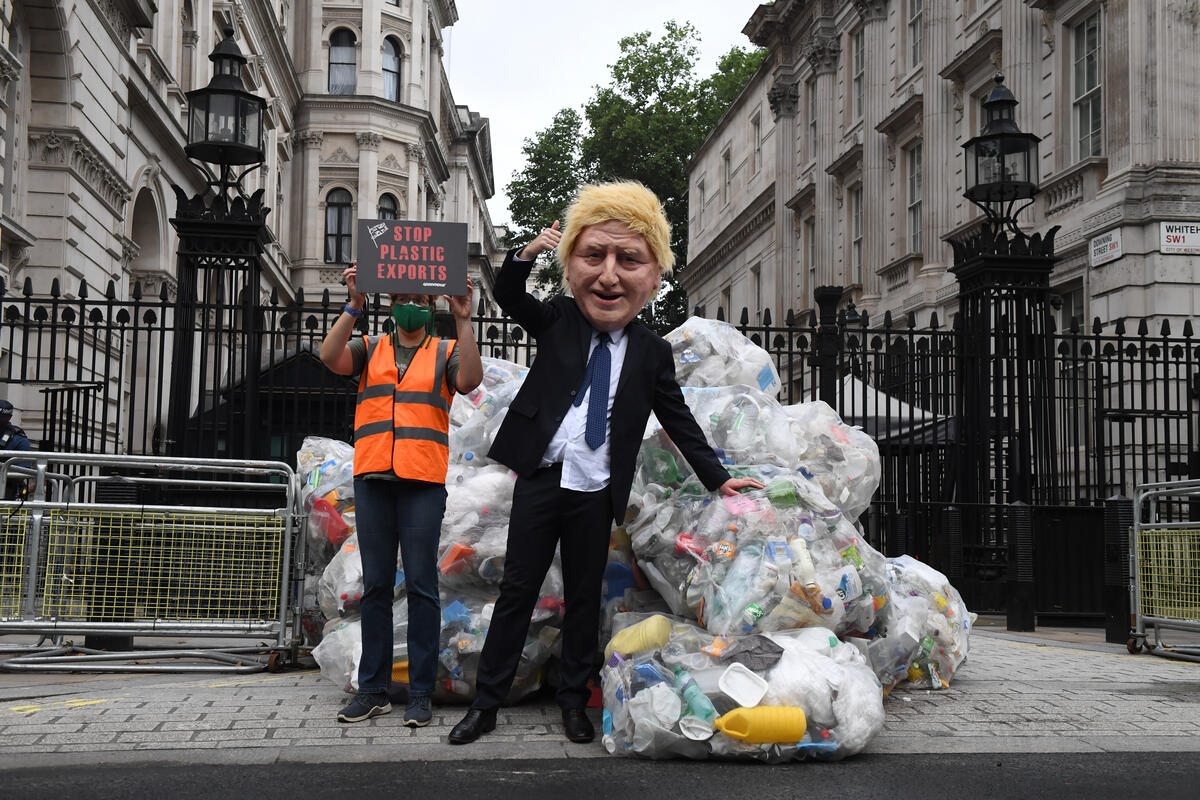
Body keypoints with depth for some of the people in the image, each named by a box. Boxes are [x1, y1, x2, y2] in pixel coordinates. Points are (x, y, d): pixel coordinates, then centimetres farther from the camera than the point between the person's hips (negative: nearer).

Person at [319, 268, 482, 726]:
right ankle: (373, 689, 11)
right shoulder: (370, 350, 16)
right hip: (372, 480, 2)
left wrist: (463, 321, -15)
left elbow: (470, 380, -10)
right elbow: (330, 357, -4)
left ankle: (420, 693, 2)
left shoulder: (445, 353, 12)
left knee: (421, 584, -3)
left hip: (423, 482, -2)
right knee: (375, 584, 5)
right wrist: (353, 307, -13)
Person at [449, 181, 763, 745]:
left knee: (584, 597, 10)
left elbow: (679, 421, 8)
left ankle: (573, 700, 25)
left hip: (596, 493, 1)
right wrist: (525, 256, -19)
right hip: (540, 480, 0)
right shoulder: (558, 319, 2)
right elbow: (508, 298, -1)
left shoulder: (652, 352, 1)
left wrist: (717, 478, 9)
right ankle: (486, 703, 12)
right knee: (517, 589, 3)